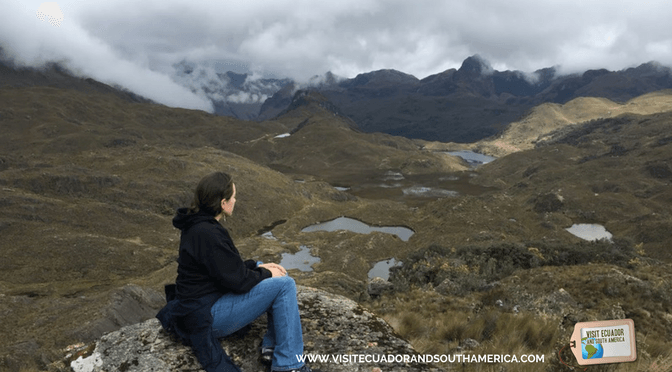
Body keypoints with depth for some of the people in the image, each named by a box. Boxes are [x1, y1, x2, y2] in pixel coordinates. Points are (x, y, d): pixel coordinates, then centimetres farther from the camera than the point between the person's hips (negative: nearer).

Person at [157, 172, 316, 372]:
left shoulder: (197, 224, 5)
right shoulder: (207, 233, -26)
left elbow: (228, 264, 15)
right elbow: (237, 280, -23)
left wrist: (258, 266, 5)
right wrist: (265, 274, -6)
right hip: (207, 316, -10)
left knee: (279, 277, 12)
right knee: (284, 286, -16)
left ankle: (271, 345, 11)